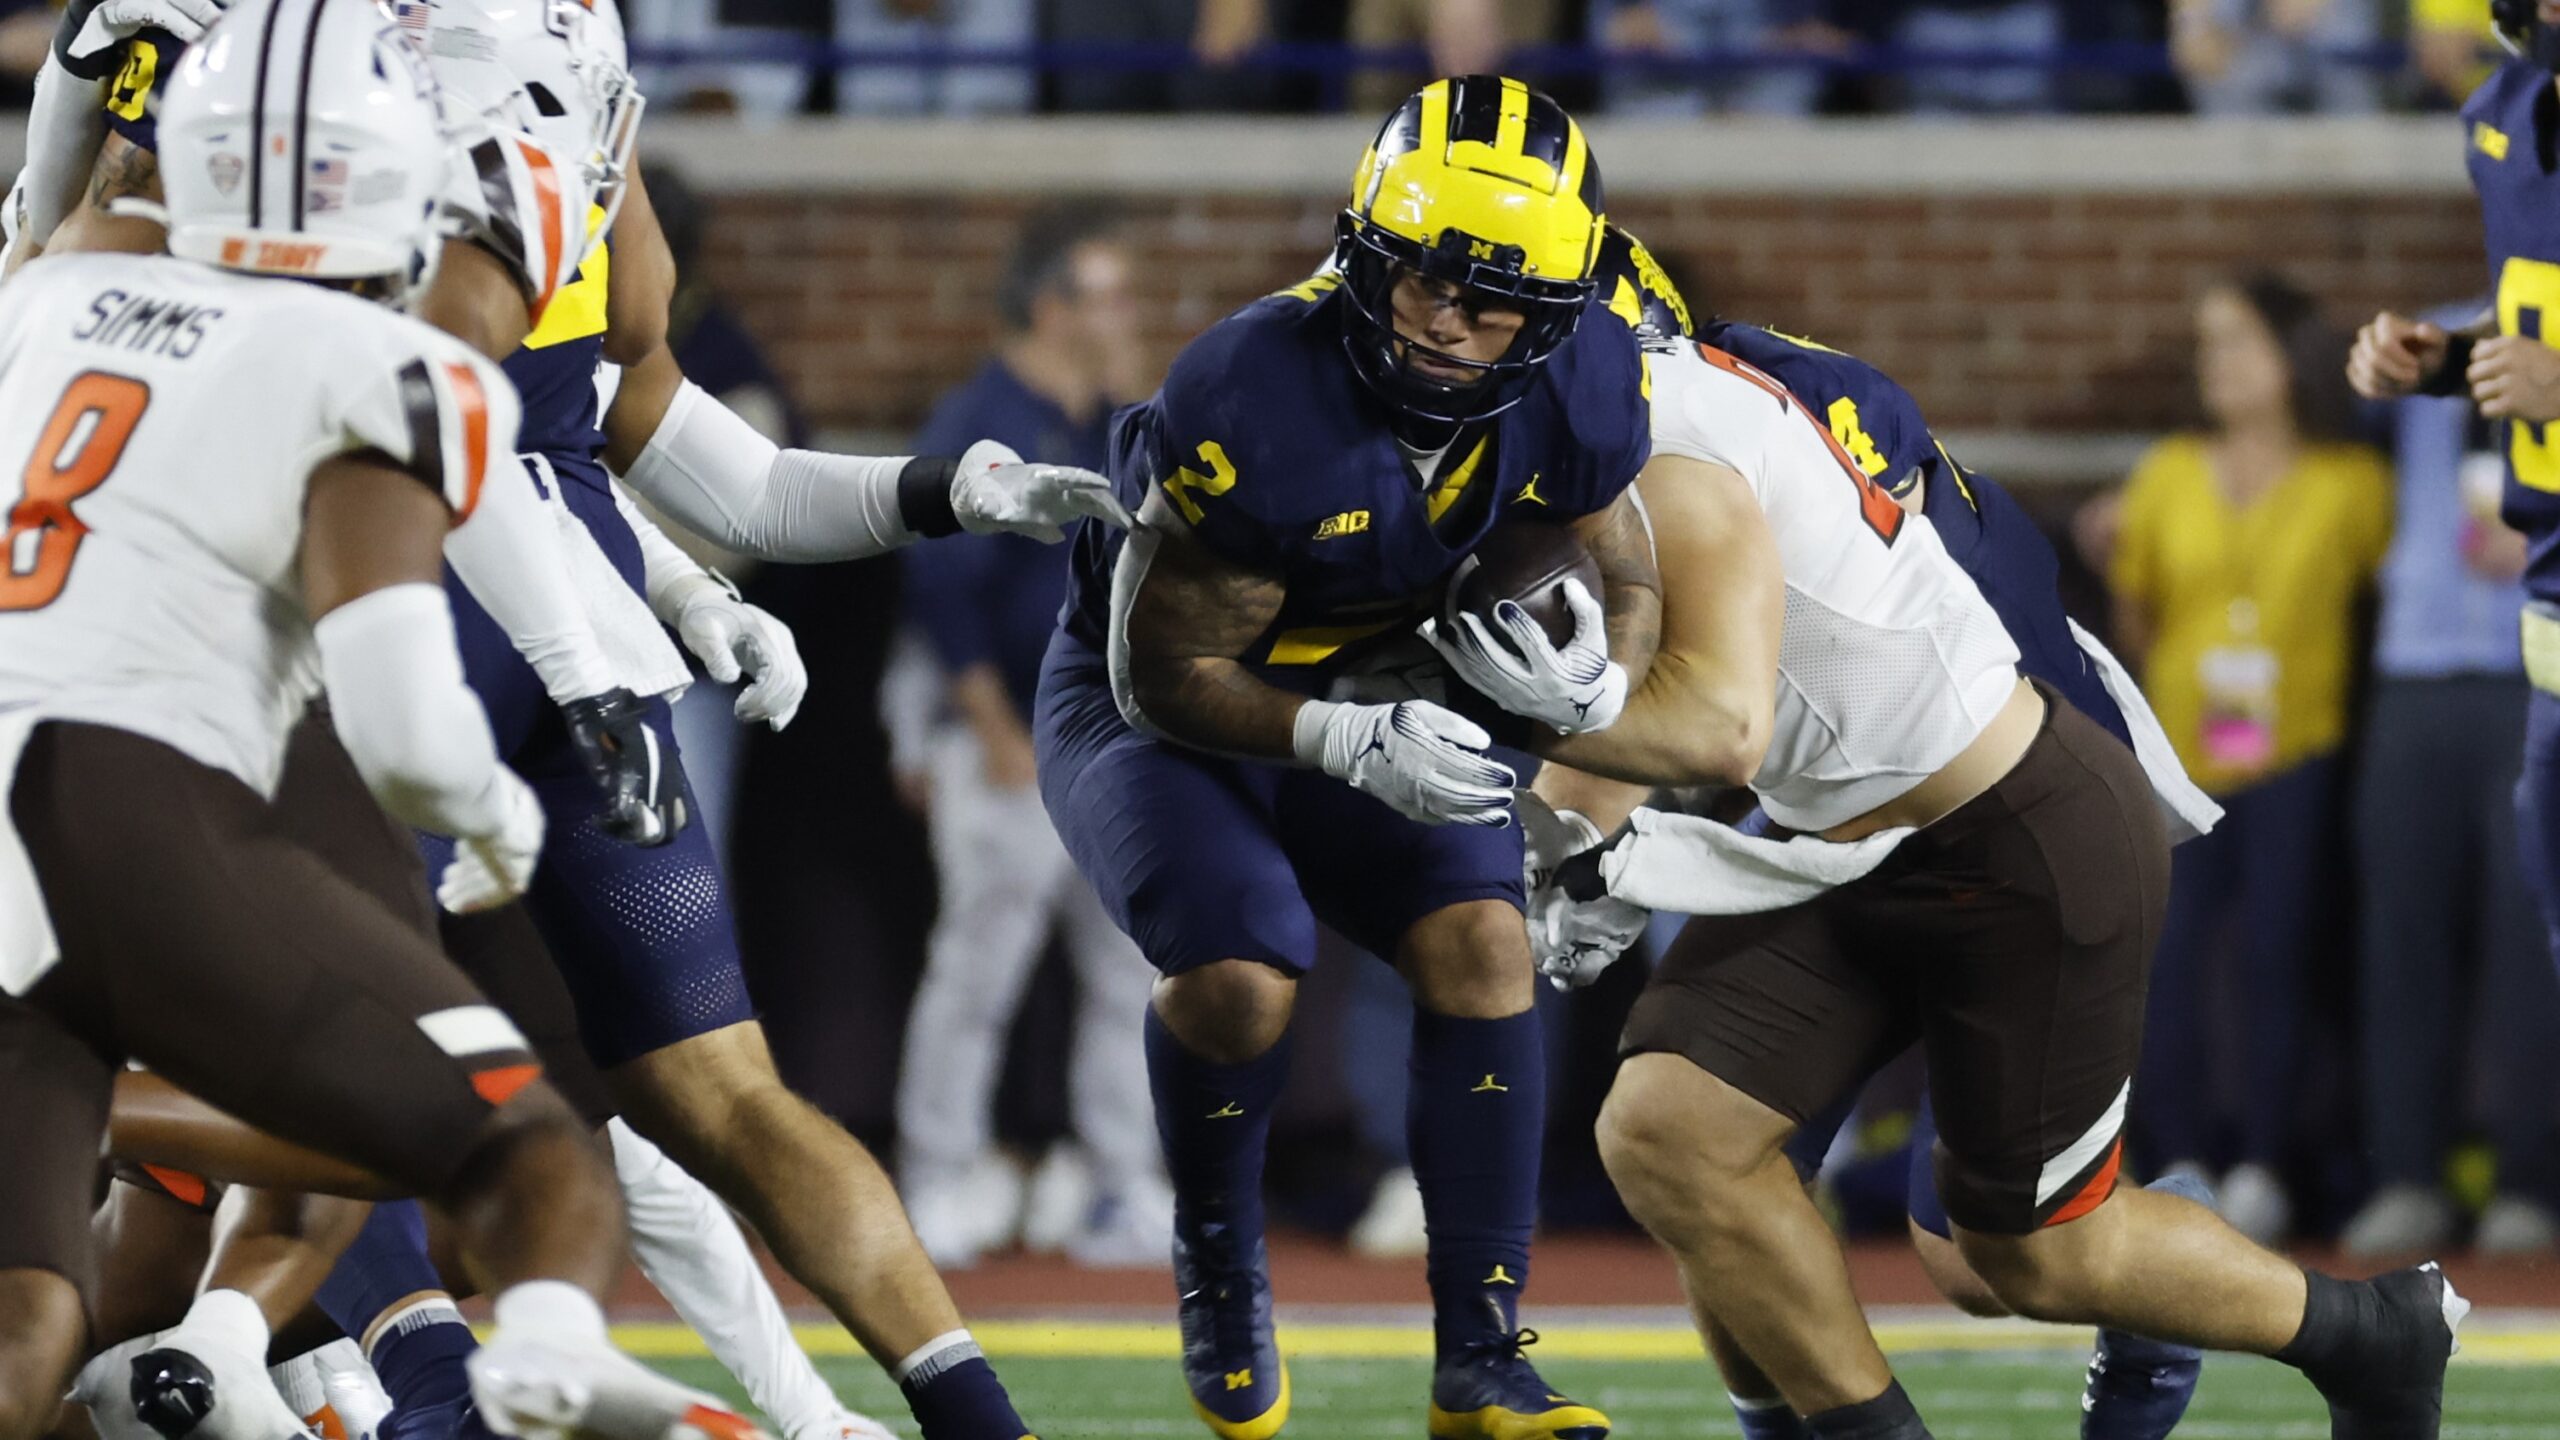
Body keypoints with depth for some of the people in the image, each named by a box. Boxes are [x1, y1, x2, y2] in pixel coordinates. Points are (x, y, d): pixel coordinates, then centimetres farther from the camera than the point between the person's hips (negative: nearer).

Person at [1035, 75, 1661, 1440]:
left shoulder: (1576, 391, -19)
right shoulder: (1252, 399, -35)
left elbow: (1625, 578, -2)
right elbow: (1165, 673, -26)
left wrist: (1599, 674, -26)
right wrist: (1355, 745, -40)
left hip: (1364, 700, 5)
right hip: (1150, 704, -5)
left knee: (1478, 942, -17)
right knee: (1240, 977, -27)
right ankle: (1216, 1259, 4)